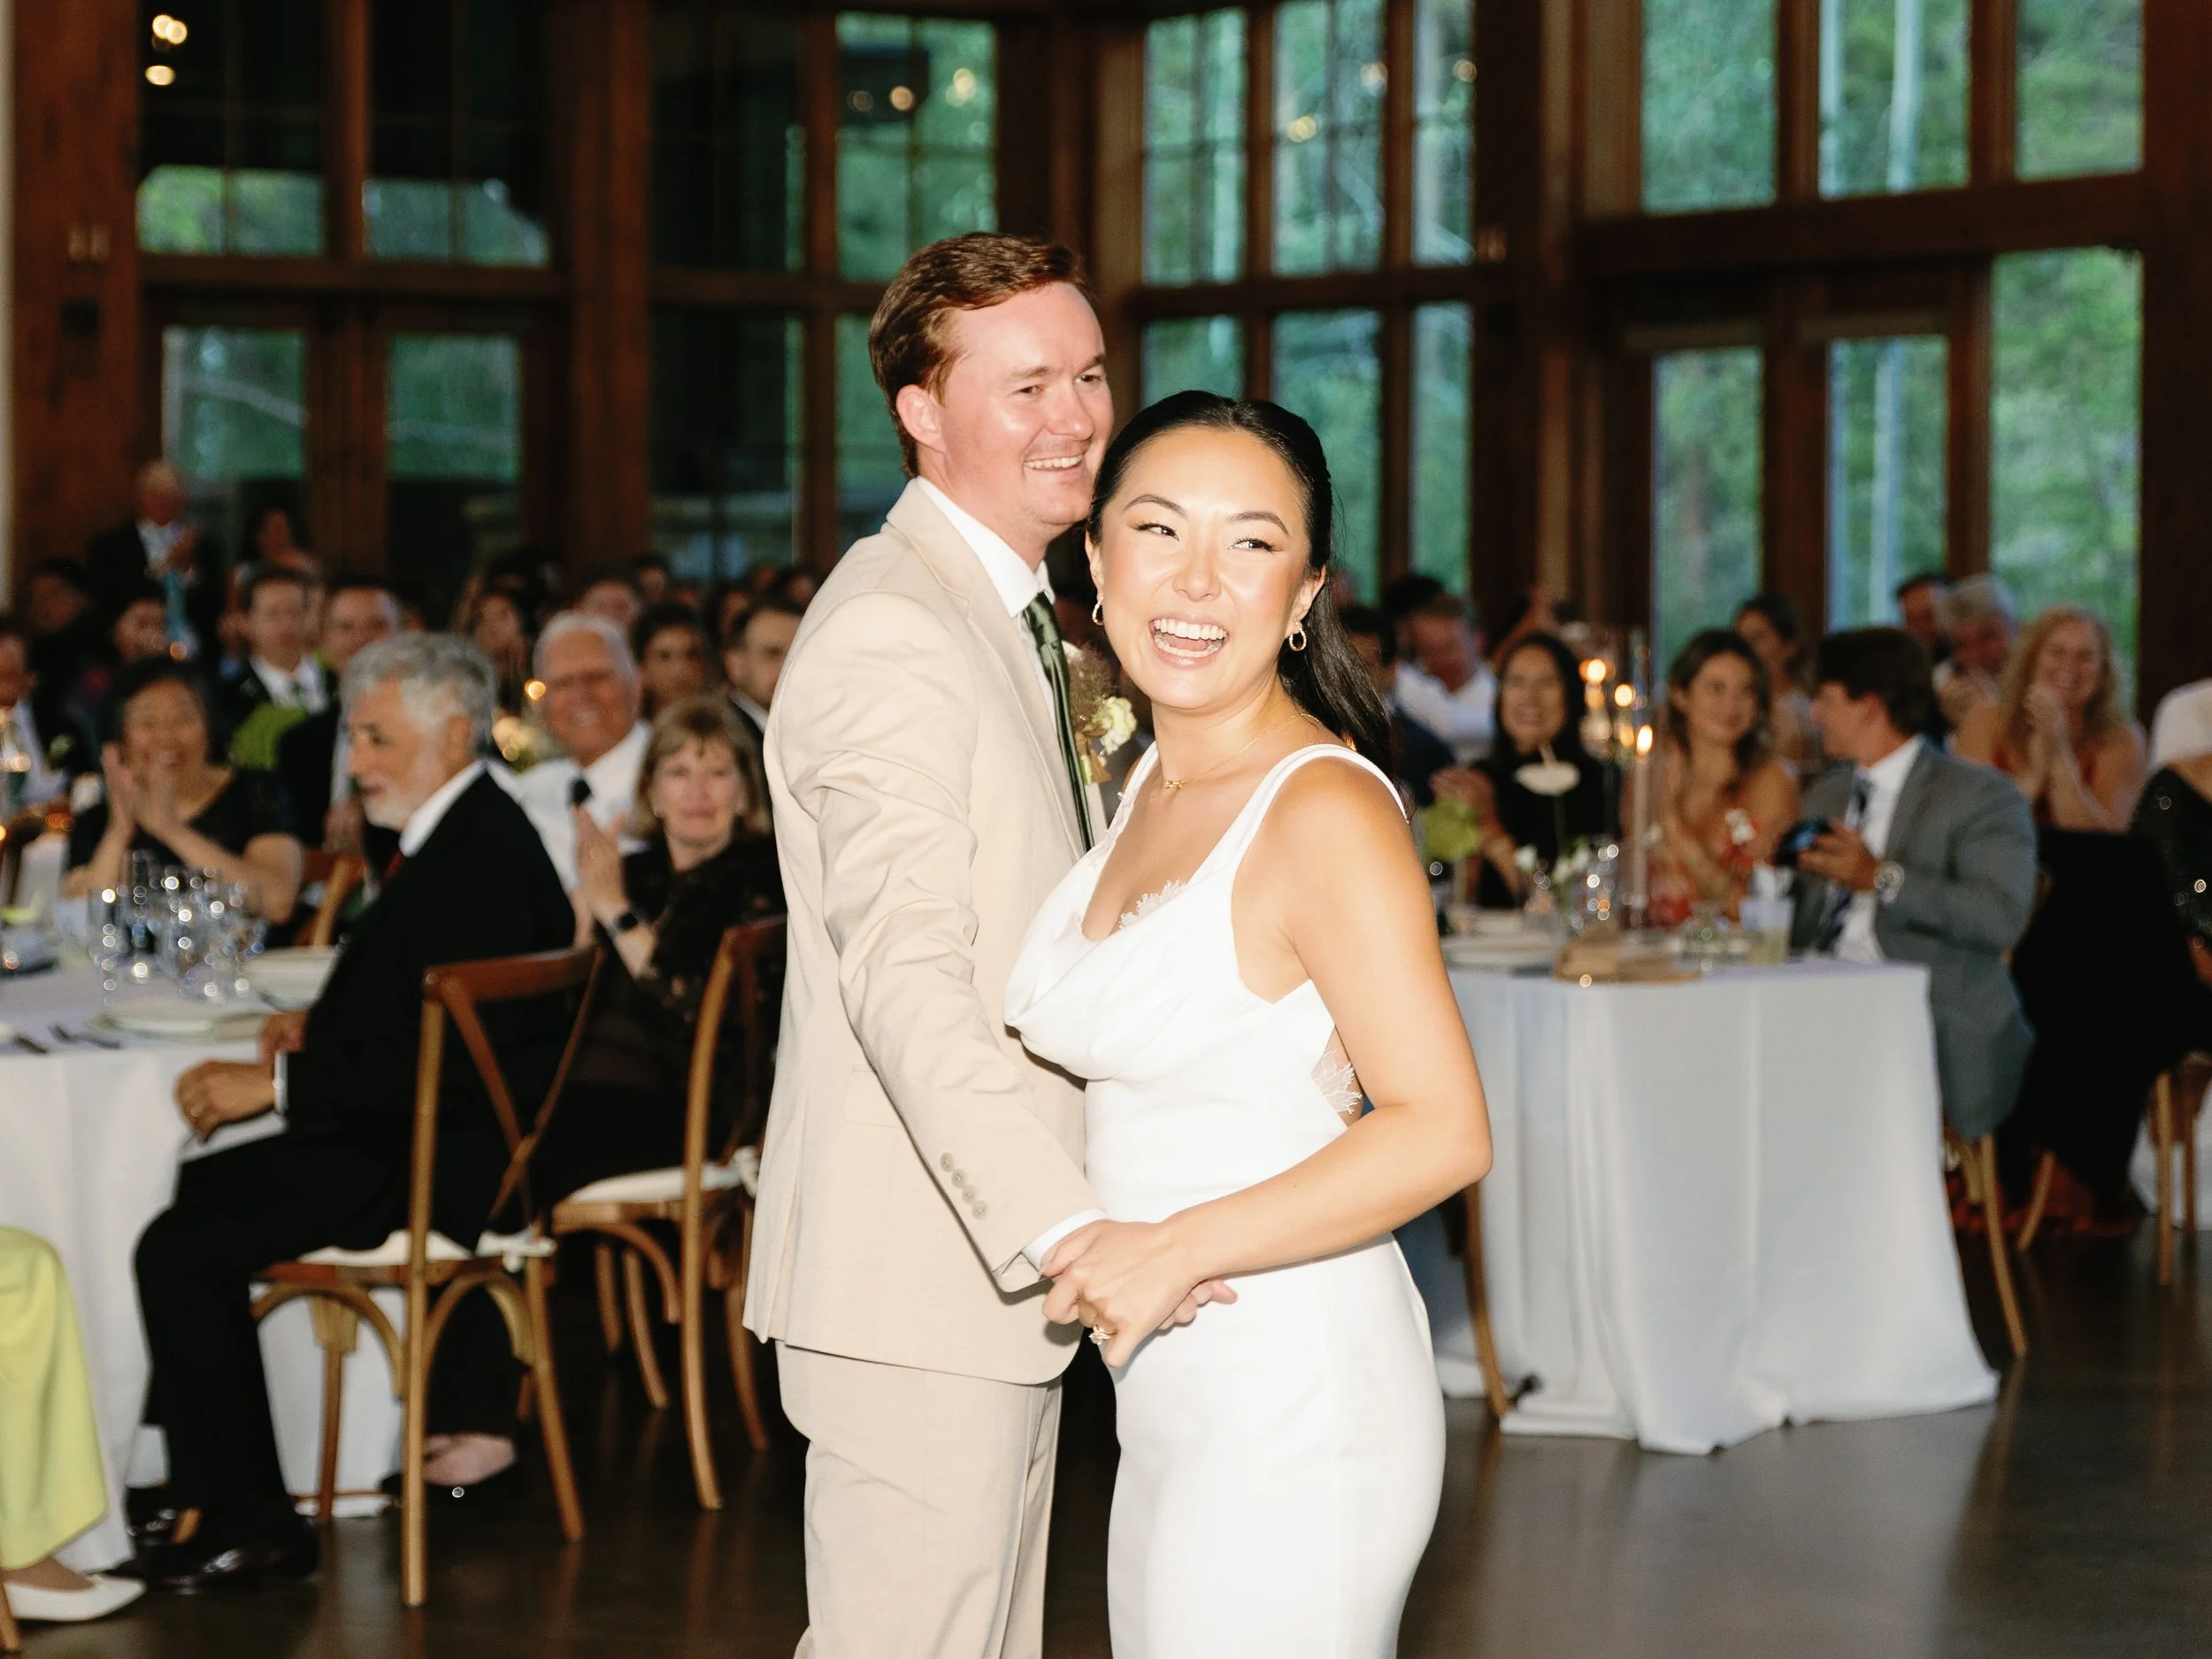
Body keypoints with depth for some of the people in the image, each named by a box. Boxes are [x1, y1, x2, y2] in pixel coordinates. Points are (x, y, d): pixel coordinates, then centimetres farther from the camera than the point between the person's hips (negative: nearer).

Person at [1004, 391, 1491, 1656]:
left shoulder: (1325, 808, -16)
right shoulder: (1153, 784, 11)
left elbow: (1443, 1131, -21)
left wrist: (1181, 1248, -25)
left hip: (1293, 1397, -8)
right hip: (1177, 1398, 9)